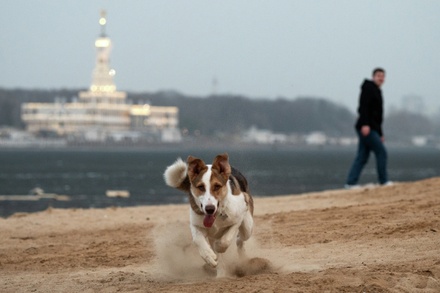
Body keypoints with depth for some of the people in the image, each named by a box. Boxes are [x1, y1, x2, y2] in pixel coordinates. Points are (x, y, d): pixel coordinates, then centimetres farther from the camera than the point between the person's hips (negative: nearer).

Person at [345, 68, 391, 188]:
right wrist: (365, 124, -29)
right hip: (366, 128, -9)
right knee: (381, 152, -7)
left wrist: (380, 134, 26)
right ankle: (384, 181, -2)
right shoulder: (369, 87, -5)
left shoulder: (377, 91, 24)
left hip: (371, 128, 9)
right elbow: (363, 106, -18)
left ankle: (351, 183, 1)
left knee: (362, 157, 5)